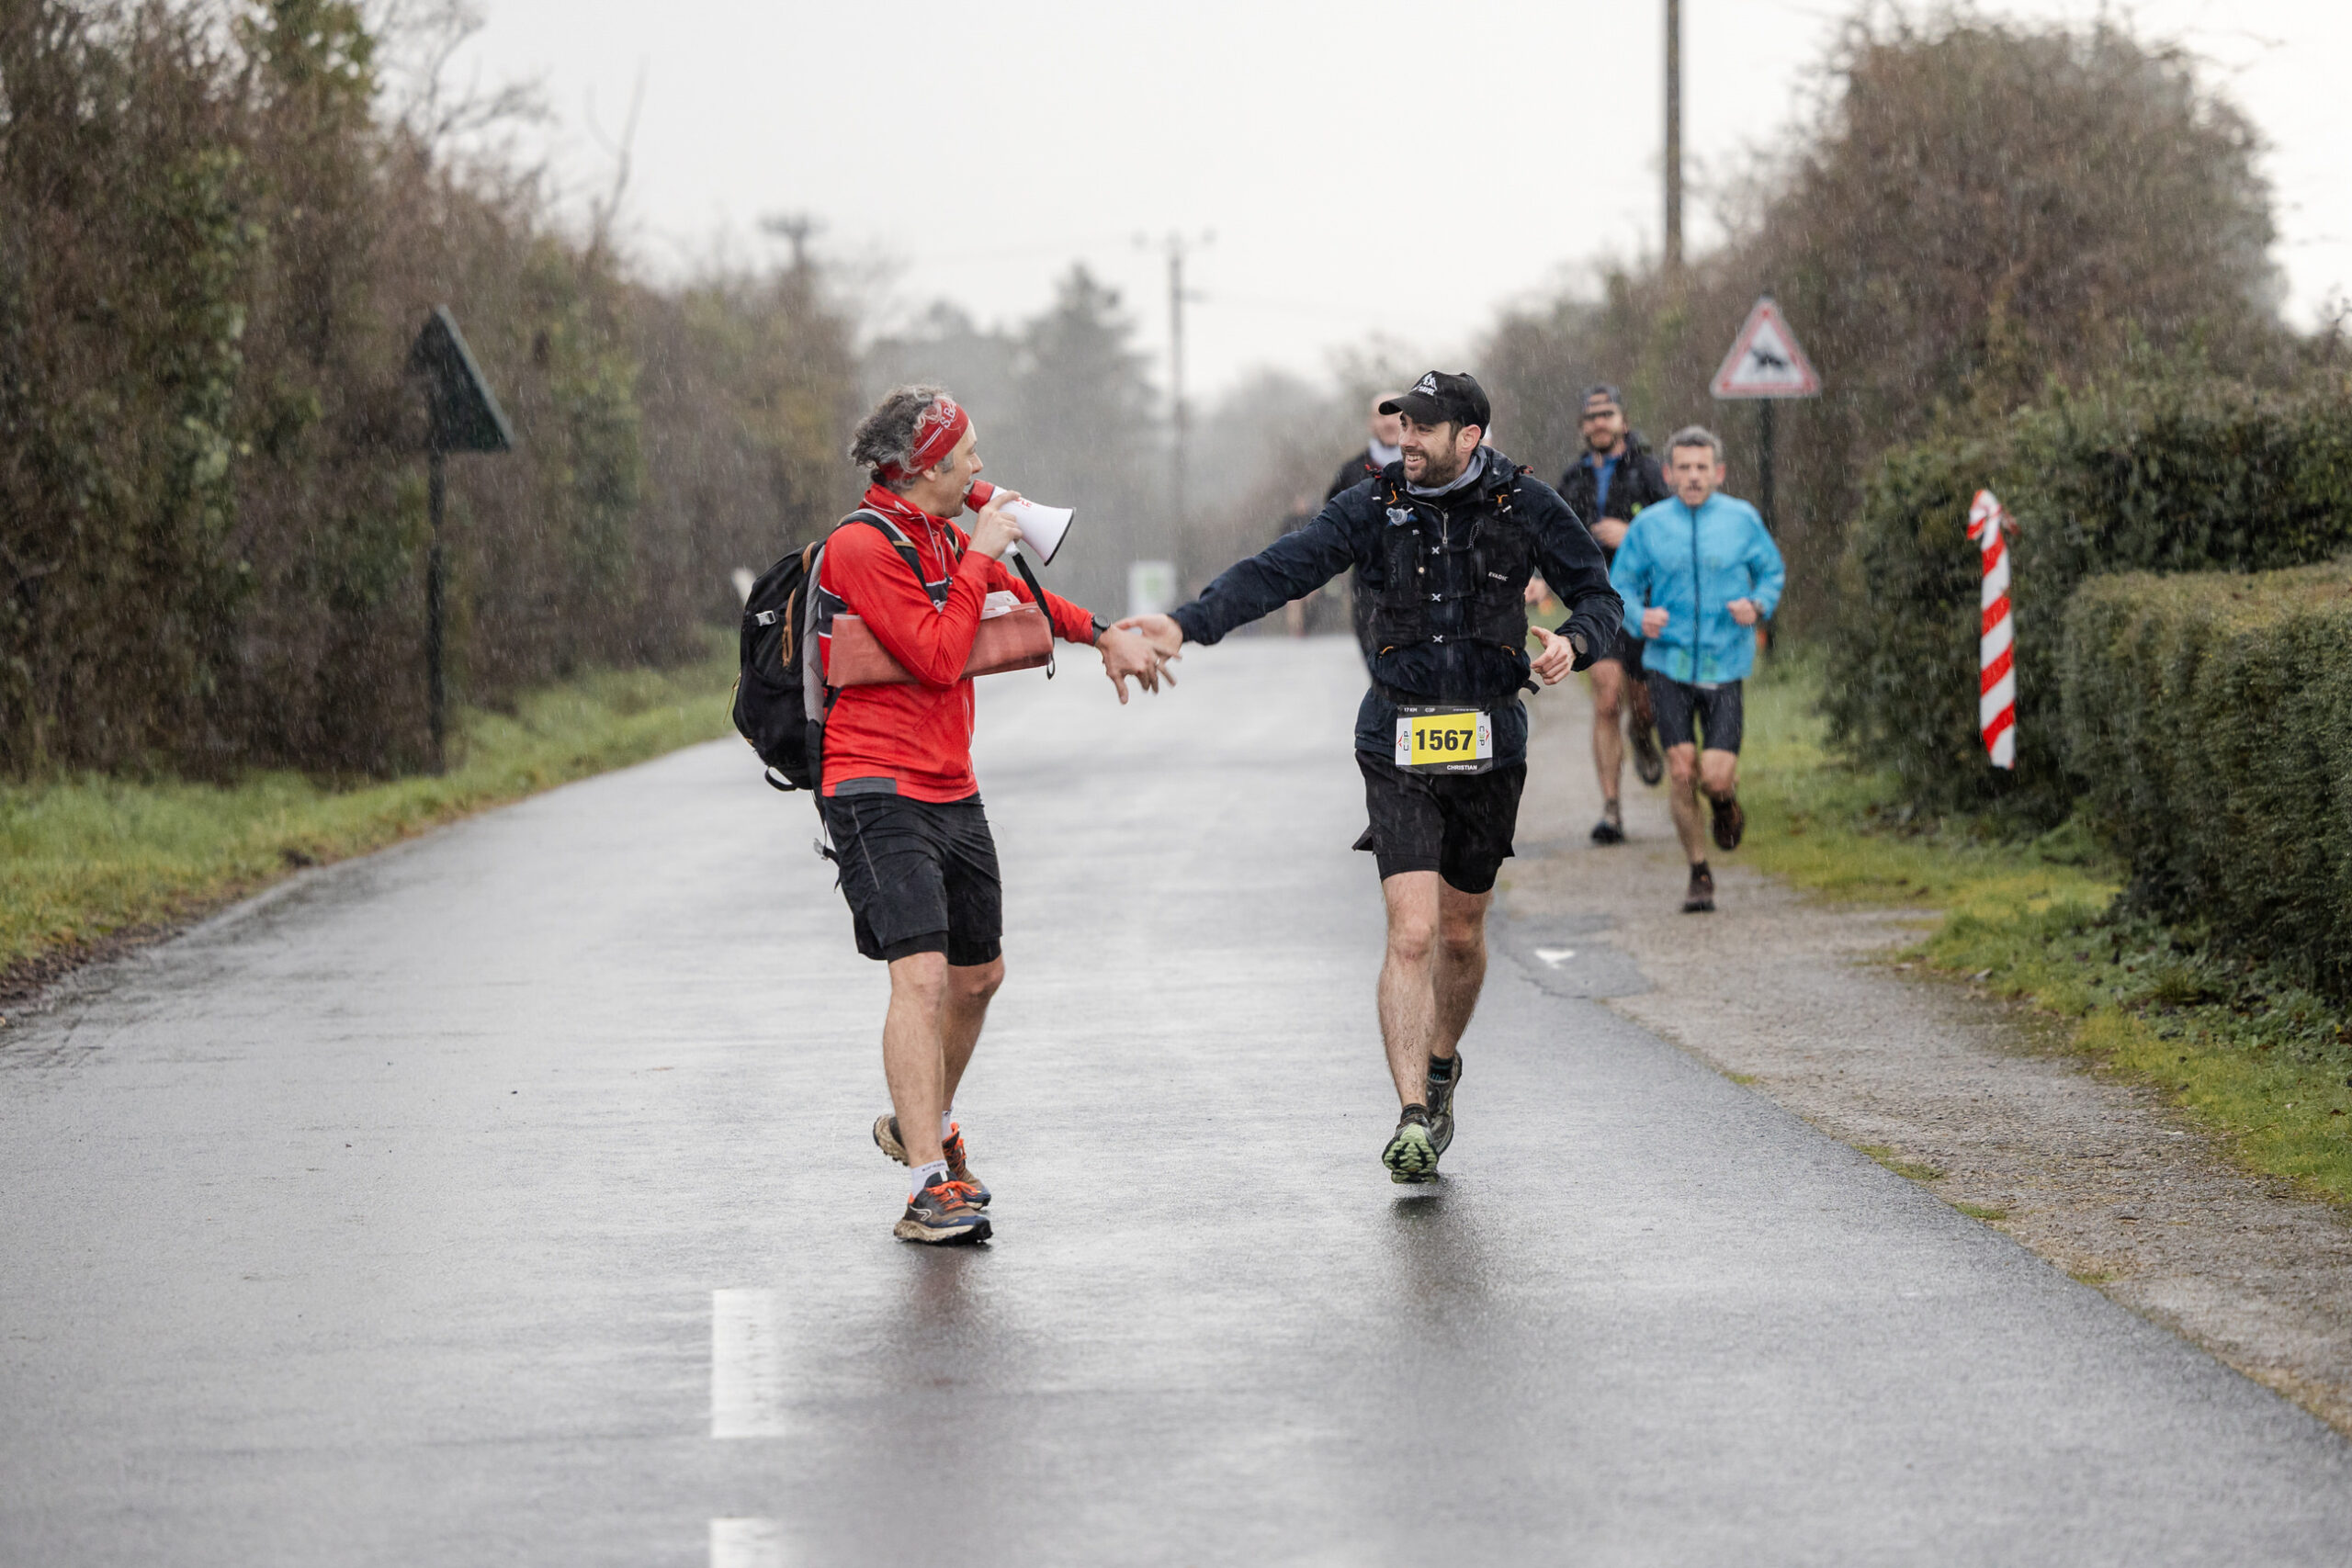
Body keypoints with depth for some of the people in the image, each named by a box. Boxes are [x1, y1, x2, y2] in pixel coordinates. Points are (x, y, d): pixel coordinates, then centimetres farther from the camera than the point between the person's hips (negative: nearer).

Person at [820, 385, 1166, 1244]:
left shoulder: (942, 537, 13)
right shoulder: (862, 547, -15)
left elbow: (1013, 591, 34)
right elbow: (939, 658, -20)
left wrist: (1103, 634, 32)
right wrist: (978, 557, -13)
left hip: (952, 791, 9)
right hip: (878, 793, -9)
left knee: (979, 973, 18)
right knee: (922, 974, -20)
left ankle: (923, 1125, 42)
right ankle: (930, 1189, -23)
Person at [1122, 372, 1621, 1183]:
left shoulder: (1525, 505, -2)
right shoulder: (1374, 507, -3)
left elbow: (1599, 596, 4)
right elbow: (1278, 569, -11)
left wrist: (1573, 643, -20)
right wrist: (1188, 622, -24)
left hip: (1489, 744, 1)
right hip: (1399, 744, -1)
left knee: (1461, 932, 14)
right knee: (1411, 936, -13)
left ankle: (1441, 1069, 40)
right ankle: (1413, 1117, -16)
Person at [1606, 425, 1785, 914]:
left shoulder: (1742, 520, 1)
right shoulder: (1649, 525, 1)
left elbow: (1773, 570, 13)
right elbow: (1621, 585, 8)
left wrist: (1758, 607, -7)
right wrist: (1640, 616, -13)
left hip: (1725, 667, -1)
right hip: (1669, 666, 1)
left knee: (1716, 777, -10)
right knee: (1682, 772, -5)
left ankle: (1725, 802, 29)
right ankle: (1699, 874, 12)